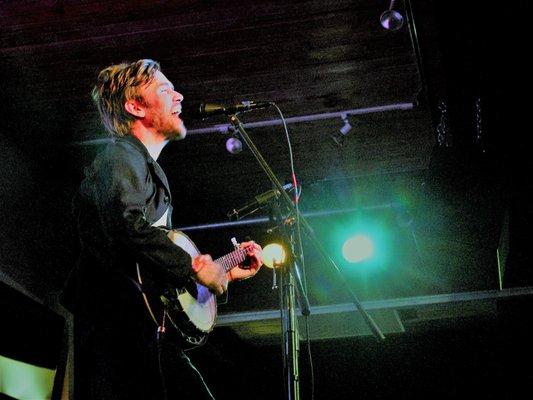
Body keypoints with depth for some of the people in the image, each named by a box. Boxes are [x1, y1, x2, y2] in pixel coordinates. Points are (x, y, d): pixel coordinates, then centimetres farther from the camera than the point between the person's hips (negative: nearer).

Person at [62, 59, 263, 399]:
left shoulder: (151, 171, 27)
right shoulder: (121, 158, -4)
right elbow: (129, 225, -26)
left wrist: (226, 272, 29)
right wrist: (196, 267, -16)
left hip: (154, 332, 10)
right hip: (118, 325, -10)